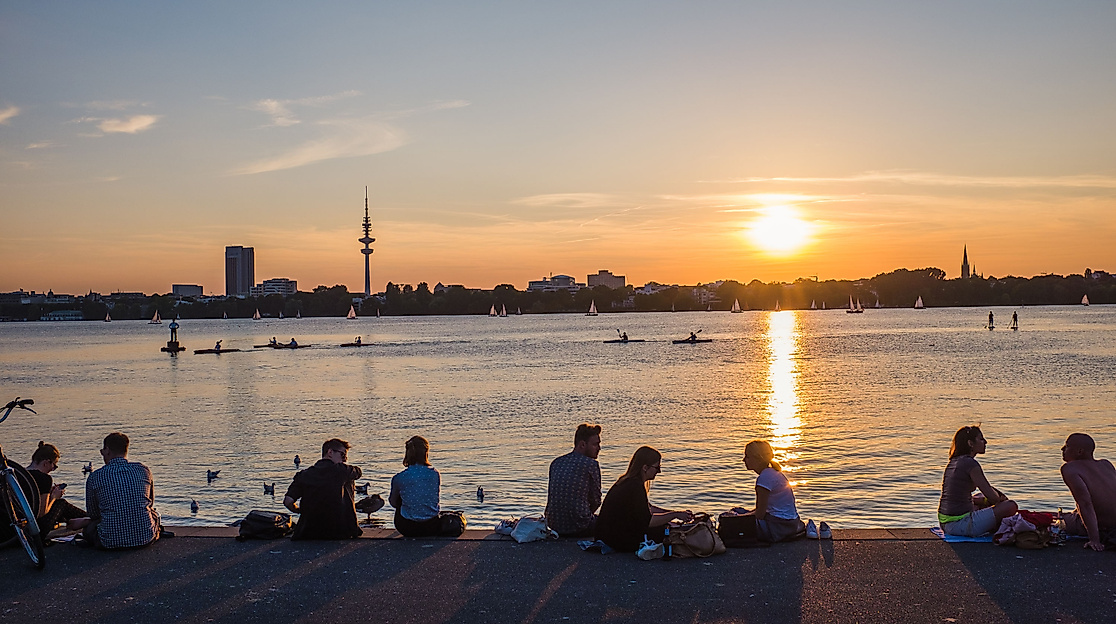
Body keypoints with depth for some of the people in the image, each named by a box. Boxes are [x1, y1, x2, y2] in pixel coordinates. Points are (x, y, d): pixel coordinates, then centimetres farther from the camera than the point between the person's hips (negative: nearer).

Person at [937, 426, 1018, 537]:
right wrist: (999, 498, 11)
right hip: (959, 525, -9)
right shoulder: (970, 463, -14)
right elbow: (992, 496, -12)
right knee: (1011, 506, -6)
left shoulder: (953, 462, 13)